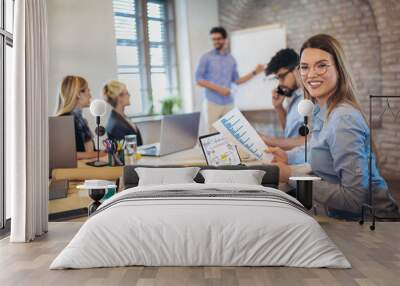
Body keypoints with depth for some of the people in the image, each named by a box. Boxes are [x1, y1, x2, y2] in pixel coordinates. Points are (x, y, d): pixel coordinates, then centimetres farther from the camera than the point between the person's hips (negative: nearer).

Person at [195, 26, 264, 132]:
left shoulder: (231, 59, 11)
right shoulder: (206, 58, -1)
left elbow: (236, 80, 15)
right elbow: (199, 79, -5)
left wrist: (254, 72, 7)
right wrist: (218, 89, -14)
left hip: (228, 103, 4)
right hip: (212, 103, -4)